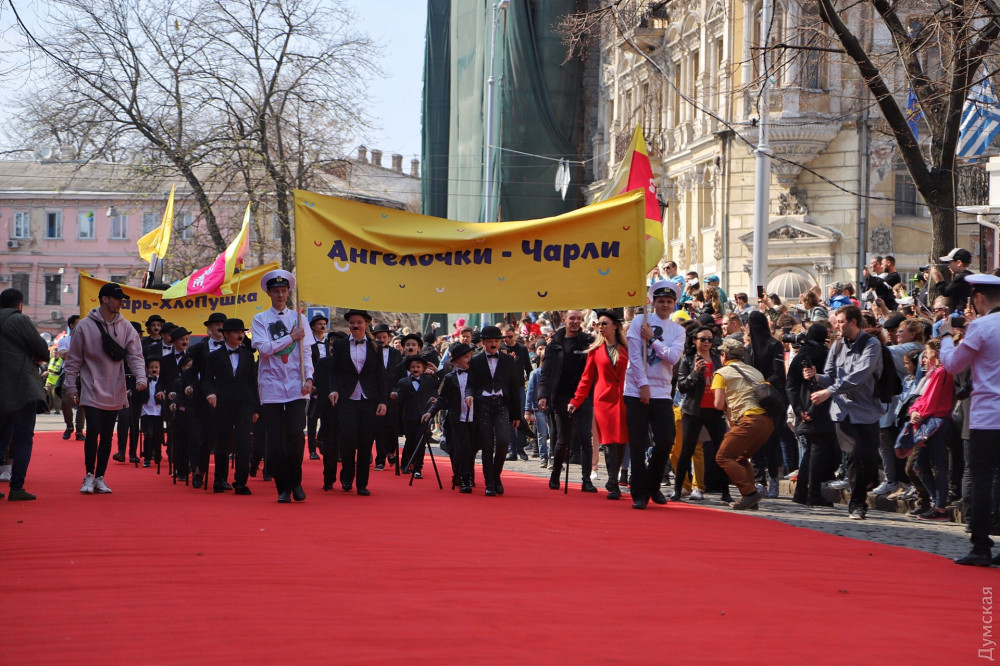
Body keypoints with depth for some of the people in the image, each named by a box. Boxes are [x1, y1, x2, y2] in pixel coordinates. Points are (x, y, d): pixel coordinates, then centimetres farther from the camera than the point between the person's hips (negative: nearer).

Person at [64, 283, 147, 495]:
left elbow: (135, 355, -1)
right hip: (92, 390, -3)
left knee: (107, 436, 7)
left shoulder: (126, 327, 4)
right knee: (93, 431, -12)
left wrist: (141, 377, -19)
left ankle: (100, 478, 16)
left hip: (115, 393, 3)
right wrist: (71, 387, -2)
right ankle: (89, 476, 0)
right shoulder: (85, 326, -4)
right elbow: (74, 360, 0)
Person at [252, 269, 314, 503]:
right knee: (276, 440, -1)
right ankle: (282, 488, 7)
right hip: (271, 386, -1)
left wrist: (308, 378, -6)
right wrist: (291, 337, -8)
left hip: (296, 386, 1)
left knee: (296, 435, -10)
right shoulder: (260, 319, 5)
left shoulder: (297, 318, 10)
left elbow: (306, 351, 6)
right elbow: (264, 348, -9)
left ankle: (296, 482, 8)